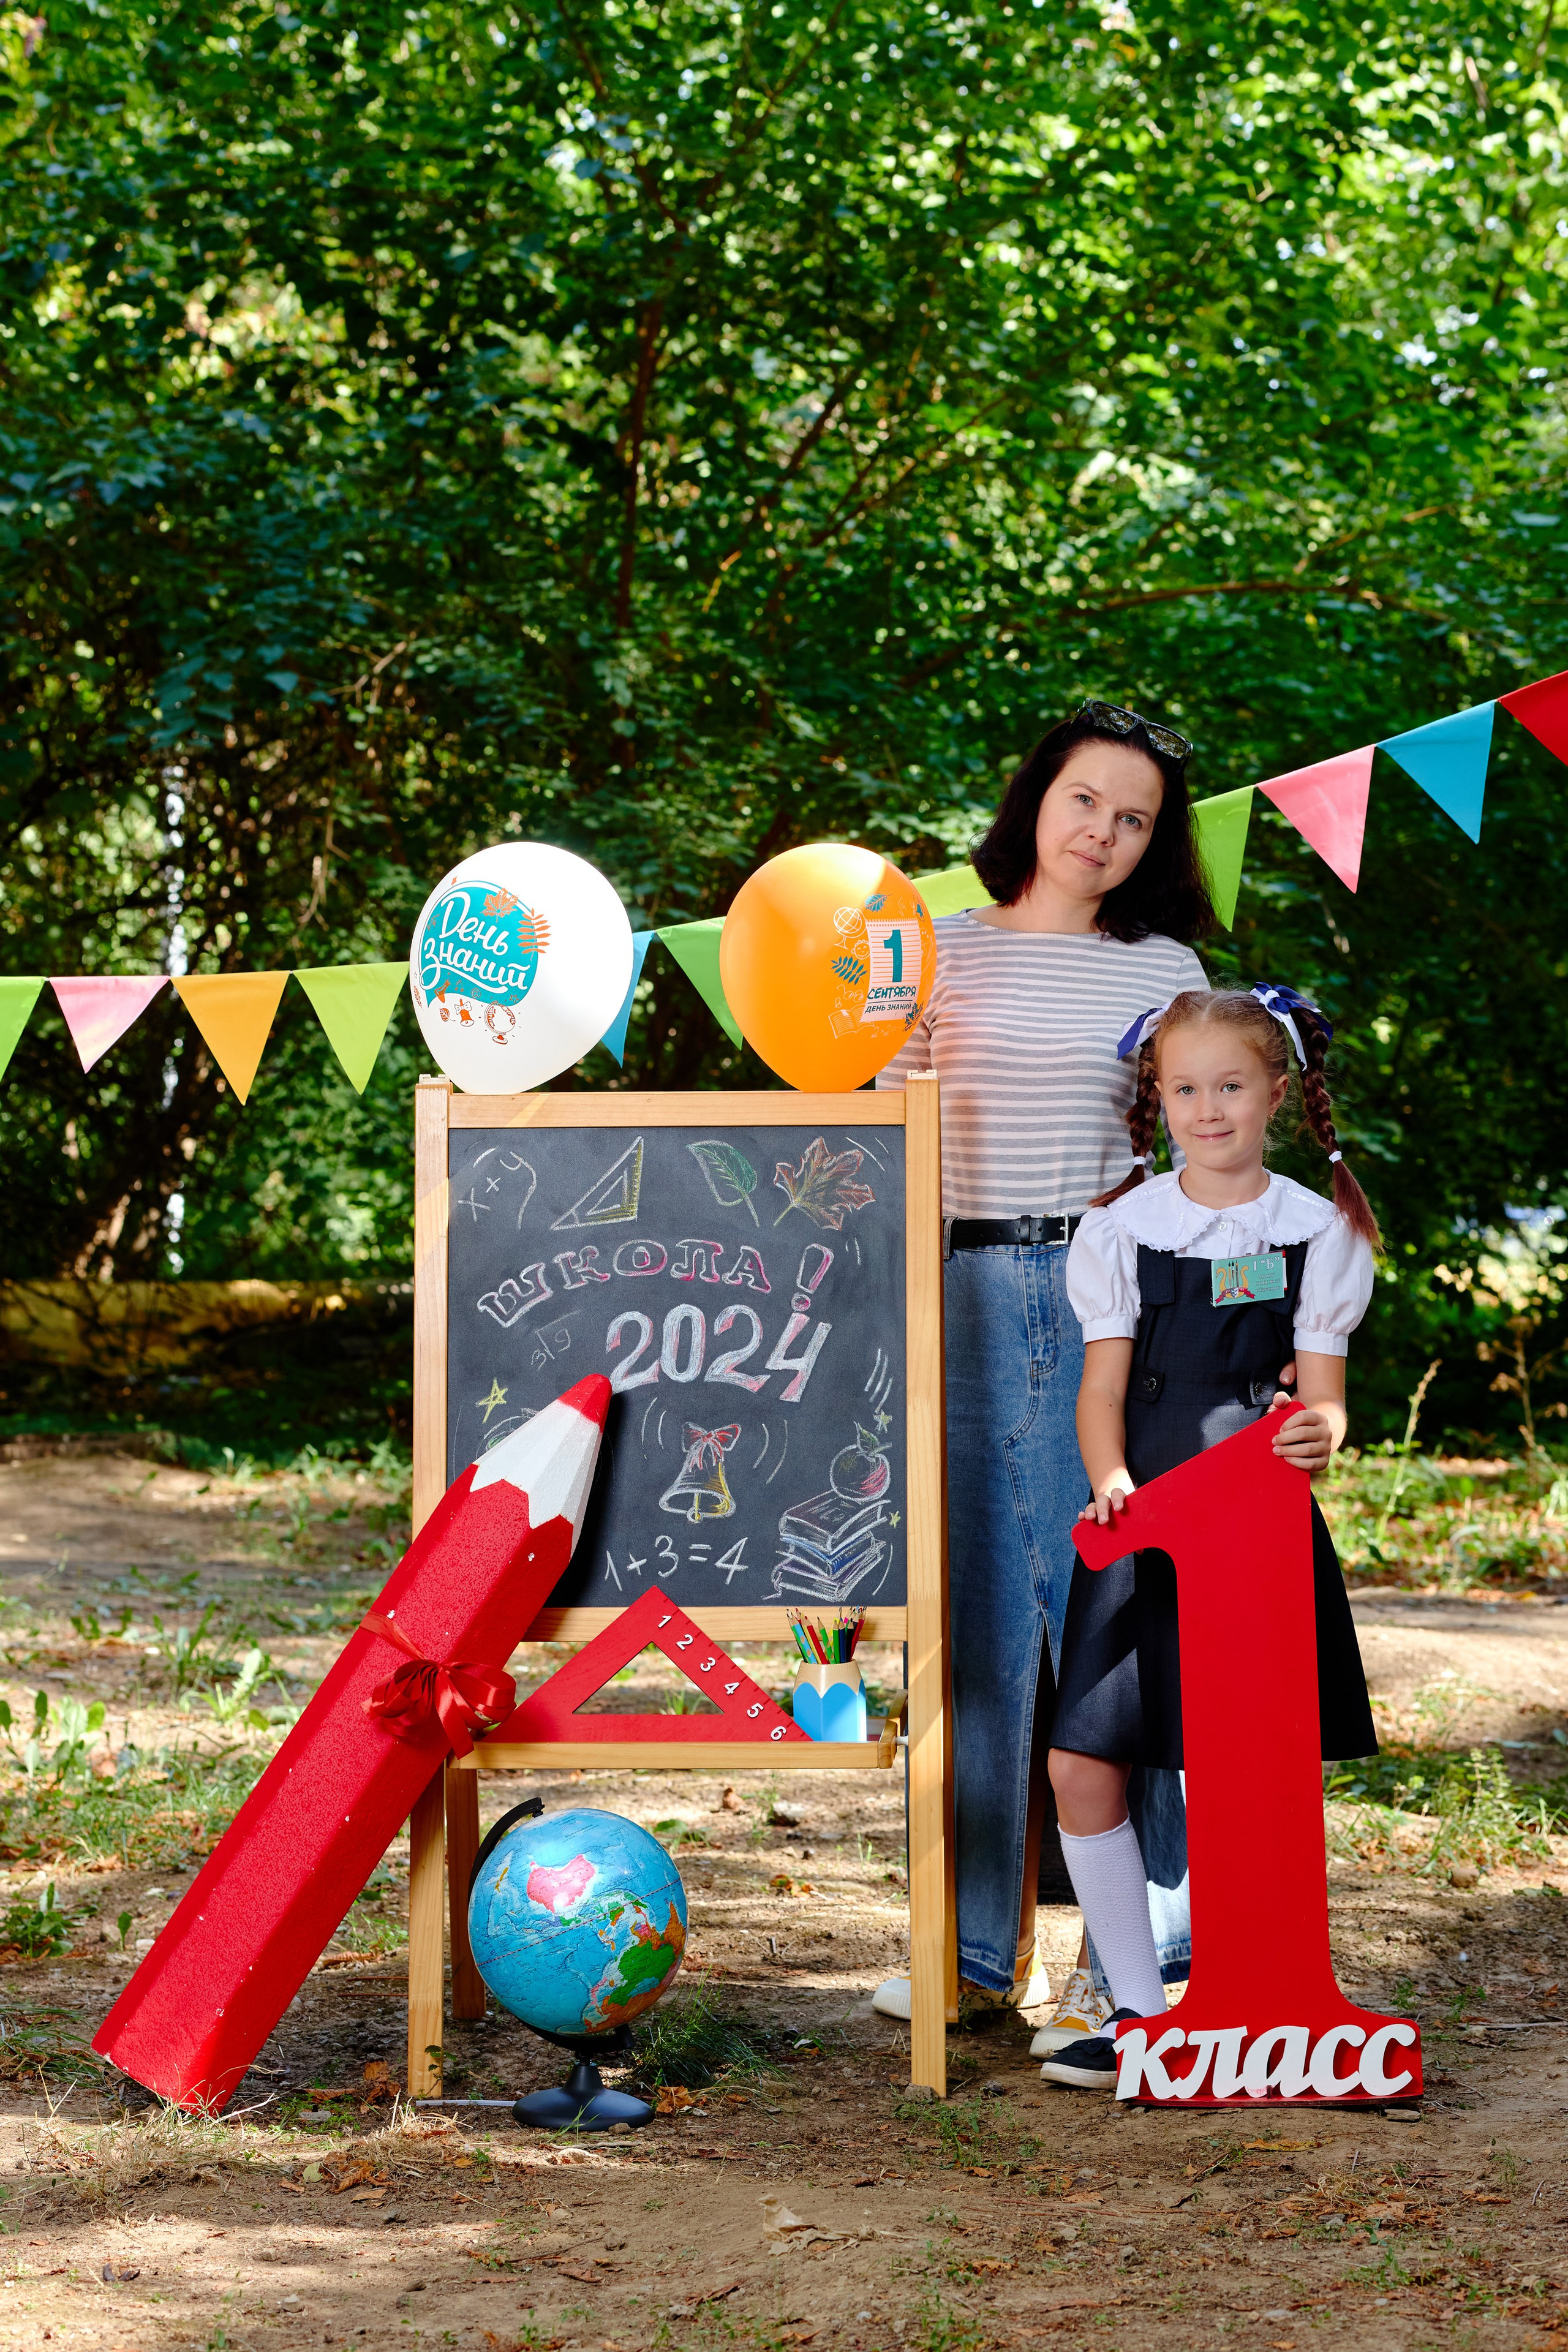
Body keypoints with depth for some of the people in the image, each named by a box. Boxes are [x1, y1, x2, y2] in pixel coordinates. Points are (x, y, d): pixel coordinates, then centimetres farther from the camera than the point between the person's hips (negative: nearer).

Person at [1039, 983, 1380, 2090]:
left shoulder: (1317, 1231, 5)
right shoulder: (1122, 1227, 7)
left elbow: (1321, 1390, 2)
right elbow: (1103, 1385, 3)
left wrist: (1317, 1437, -22)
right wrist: (1112, 1481, -16)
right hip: (1144, 1526, 1)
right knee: (1082, 1764, -7)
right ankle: (1141, 2008, 5)